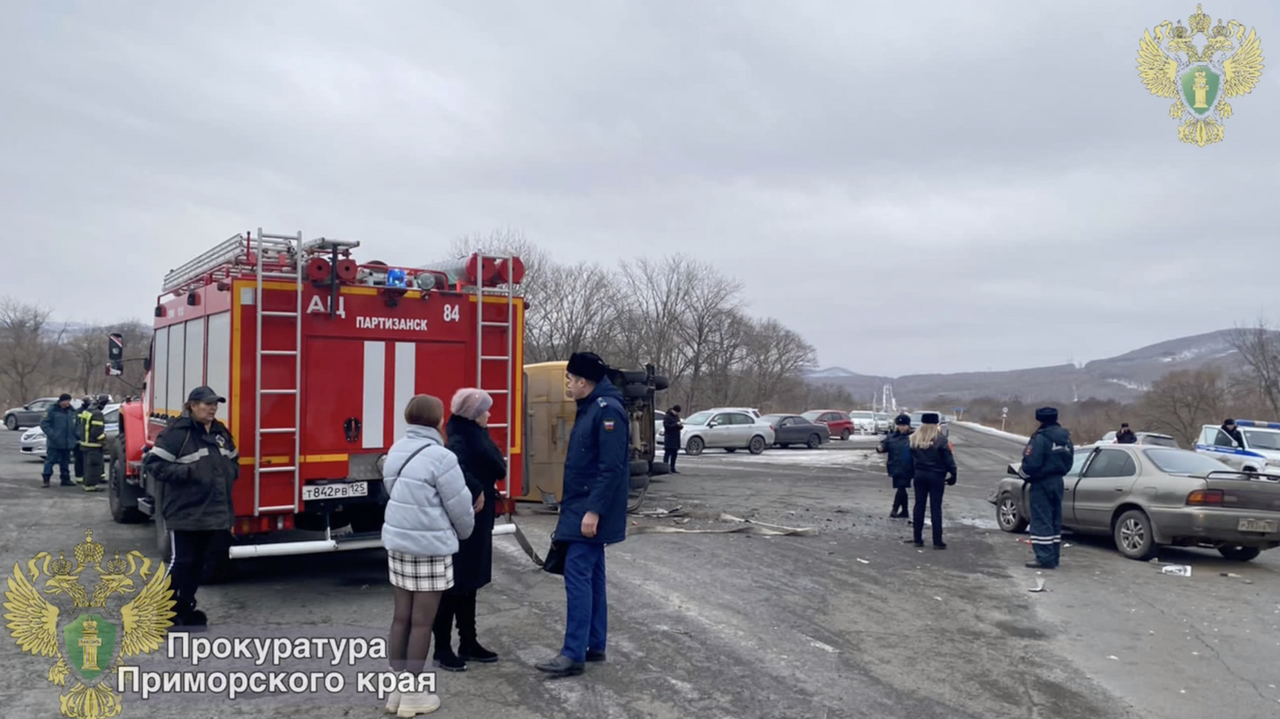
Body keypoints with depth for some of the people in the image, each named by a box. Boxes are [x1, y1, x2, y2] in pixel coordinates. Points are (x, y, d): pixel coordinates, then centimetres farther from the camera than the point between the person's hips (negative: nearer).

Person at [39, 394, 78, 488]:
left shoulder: (71, 411, 9)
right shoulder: (52, 410, -9)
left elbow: (74, 424, 20)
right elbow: (44, 423, -12)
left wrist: (74, 436, 9)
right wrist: (51, 434, -20)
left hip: (68, 442, 6)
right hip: (54, 443, -6)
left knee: (65, 461, 13)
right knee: (50, 460, -4)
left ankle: (65, 479, 20)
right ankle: (46, 479, 2)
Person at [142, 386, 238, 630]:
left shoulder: (220, 432, 12)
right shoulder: (176, 432, -12)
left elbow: (233, 460, 26)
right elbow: (153, 463, -17)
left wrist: (230, 473, 6)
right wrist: (188, 473, -22)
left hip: (215, 512, 7)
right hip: (186, 513, -7)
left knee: (199, 562, 15)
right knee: (180, 562, -3)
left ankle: (186, 609, 27)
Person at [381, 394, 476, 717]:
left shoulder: (396, 451, 6)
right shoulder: (441, 457, -16)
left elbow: (397, 494, 13)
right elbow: (460, 506, -10)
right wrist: (465, 531, 9)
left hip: (397, 542, 7)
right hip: (430, 547, -7)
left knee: (401, 617, 14)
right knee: (422, 622, 4)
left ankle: (396, 690, 22)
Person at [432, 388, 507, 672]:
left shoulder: (475, 436, 10)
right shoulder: (459, 439, -19)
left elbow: (498, 469, 9)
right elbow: (455, 470, -38)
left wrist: (485, 491, -7)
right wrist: (477, 491, -24)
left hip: (478, 520, 9)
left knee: (469, 583, 16)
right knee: (453, 583, 0)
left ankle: (468, 643, 26)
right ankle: (442, 649, 10)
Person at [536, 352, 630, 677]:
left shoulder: (608, 409, -17)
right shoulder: (588, 408, 14)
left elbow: (612, 467, -23)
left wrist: (594, 510, -25)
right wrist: (570, 503, 20)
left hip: (591, 511, -10)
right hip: (580, 507, 10)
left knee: (578, 575, -9)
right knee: (591, 575, 13)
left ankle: (574, 654, -5)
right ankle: (595, 645, 21)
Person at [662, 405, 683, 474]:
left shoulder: (677, 416, 17)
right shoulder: (667, 417, -9)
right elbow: (667, 426, -18)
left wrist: (681, 426, -3)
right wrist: (676, 424, -23)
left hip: (676, 439, 8)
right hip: (669, 438, -8)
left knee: (674, 454, 8)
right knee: (668, 453, -10)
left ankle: (672, 469, 14)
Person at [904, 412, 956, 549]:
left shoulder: (913, 439, 1)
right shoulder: (940, 440, -13)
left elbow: (911, 459, 7)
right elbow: (948, 460, -10)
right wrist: (952, 475, -1)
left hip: (919, 475, 4)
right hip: (936, 476, -4)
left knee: (919, 506, 10)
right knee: (935, 508, 0)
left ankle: (917, 538, 12)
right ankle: (937, 541, 2)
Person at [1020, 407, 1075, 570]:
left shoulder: (1041, 438, -19)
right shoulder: (1065, 437, 9)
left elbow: (1031, 463, -20)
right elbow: (1069, 460, 17)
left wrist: (1026, 475, -1)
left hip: (1042, 483, -9)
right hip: (1057, 482, 9)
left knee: (1041, 520, -6)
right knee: (1055, 520, 14)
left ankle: (1045, 558, -7)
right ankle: (1054, 556, 20)